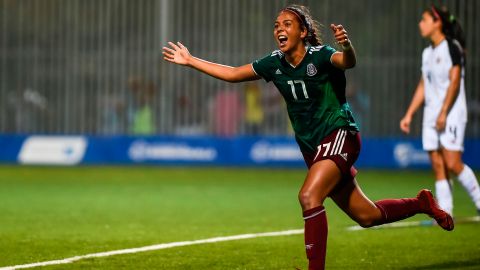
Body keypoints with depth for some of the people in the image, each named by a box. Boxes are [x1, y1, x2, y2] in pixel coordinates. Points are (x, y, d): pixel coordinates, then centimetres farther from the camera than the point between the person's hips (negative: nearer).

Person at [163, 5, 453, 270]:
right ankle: (422, 204, 36)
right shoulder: (274, 64, 2)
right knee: (367, 216, 12)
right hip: (312, 147, 7)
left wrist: (347, 46, -61)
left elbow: (348, 62, -38)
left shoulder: (320, 56, -17)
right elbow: (232, 73, 13)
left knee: (309, 196, -29)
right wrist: (190, 60, 11)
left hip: (339, 136, -7)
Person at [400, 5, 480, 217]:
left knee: (453, 164, -14)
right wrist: (409, 114, 14)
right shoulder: (427, 53, 15)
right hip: (431, 118, 7)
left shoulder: (452, 47, -8)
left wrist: (443, 113, -20)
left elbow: (454, 82, -15)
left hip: (452, 114, -7)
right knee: (438, 167, 1)